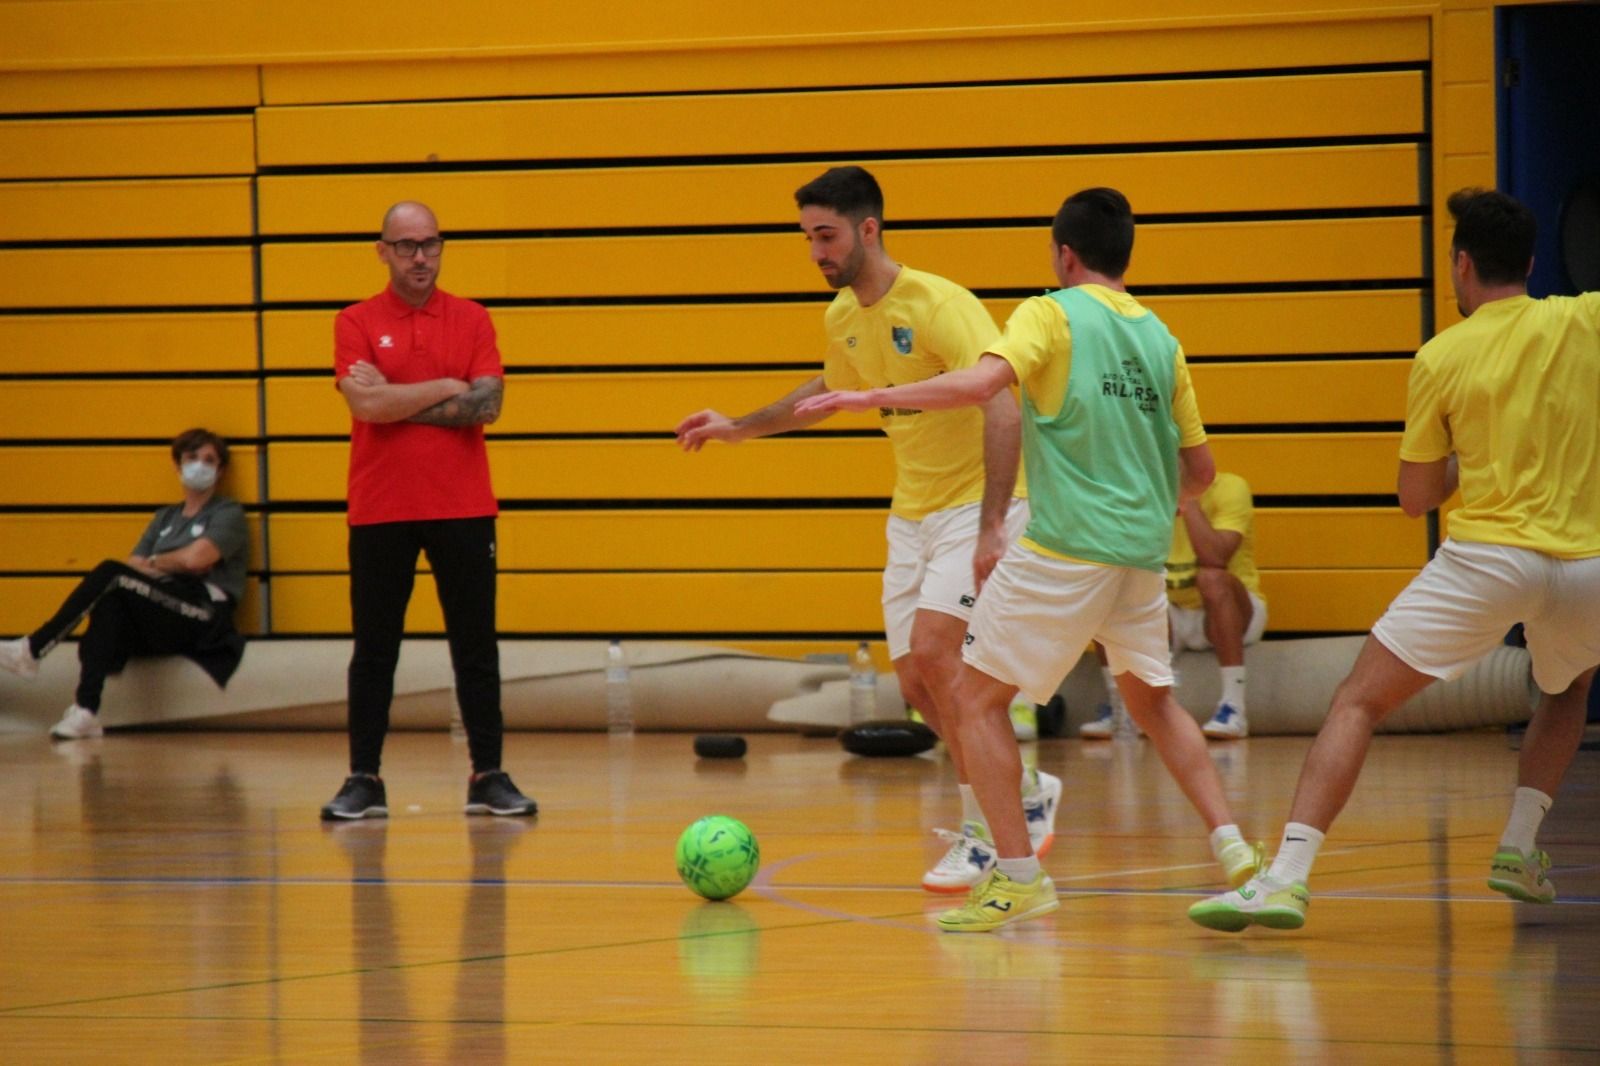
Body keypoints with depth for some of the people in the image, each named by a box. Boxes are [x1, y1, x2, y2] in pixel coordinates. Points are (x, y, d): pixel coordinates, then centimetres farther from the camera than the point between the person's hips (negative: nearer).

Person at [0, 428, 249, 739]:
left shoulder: (228, 514, 6)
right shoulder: (165, 518, 25)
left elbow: (195, 558, -11)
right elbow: (133, 565, 12)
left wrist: (152, 564, 5)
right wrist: (172, 567, -7)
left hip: (204, 617, -5)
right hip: (159, 623, 5)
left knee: (111, 574, -25)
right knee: (110, 603, -31)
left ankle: (33, 649, -22)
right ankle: (86, 711, -41)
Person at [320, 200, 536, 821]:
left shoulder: (472, 321, 5)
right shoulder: (356, 323, 2)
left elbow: (486, 405, -9)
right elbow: (367, 404, -14)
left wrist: (396, 402, -10)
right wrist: (445, 388, -8)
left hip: (462, 508, 1)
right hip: (379, 510, -1)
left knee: (476, 647, 3)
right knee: (373, 650, 3)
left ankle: (488, 776, 8)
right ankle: (364, 780, 9)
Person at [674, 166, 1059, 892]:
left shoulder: (939, 305, -21)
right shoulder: (843, 316, 4)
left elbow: (1002, 407, -29)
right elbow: (832, 389, 27)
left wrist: (991, 528, -35)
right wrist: (739, 429, 26)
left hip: (978, 503, -8)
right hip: (912, 512, 8)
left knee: (932, 648, -21)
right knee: (916, 682, 3)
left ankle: (985, 832, -11)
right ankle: (1026, 794, 23)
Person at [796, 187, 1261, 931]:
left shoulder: (1053, 314, -3)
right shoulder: (1159, 339, 14)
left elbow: (982, 383, -22)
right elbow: (1198, 469, 18)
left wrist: (867, 398, -16)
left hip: (1064, 546, -6)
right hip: (1142, 550, 6)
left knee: (976, 699, 3)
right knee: (1152, 701, 25)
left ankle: (1017, 876, -4)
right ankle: (1230, 846, 16)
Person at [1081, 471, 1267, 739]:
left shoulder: (1229, 487, -15)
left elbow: (1215, 559, -31)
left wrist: (1187, 501, -28)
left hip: (1228, 613, -4)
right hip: (1171, 618, 4)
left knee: (1212, 578, -36)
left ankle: (1234, 709, -34)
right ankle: (1118, 708, -10)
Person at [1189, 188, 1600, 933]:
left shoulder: (1441, 359, 1)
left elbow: (1415, 497, 8)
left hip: (1487, 556, -3)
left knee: (1357, 702, 1)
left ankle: (1287, 877, -15)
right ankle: (1520, 847, 21)